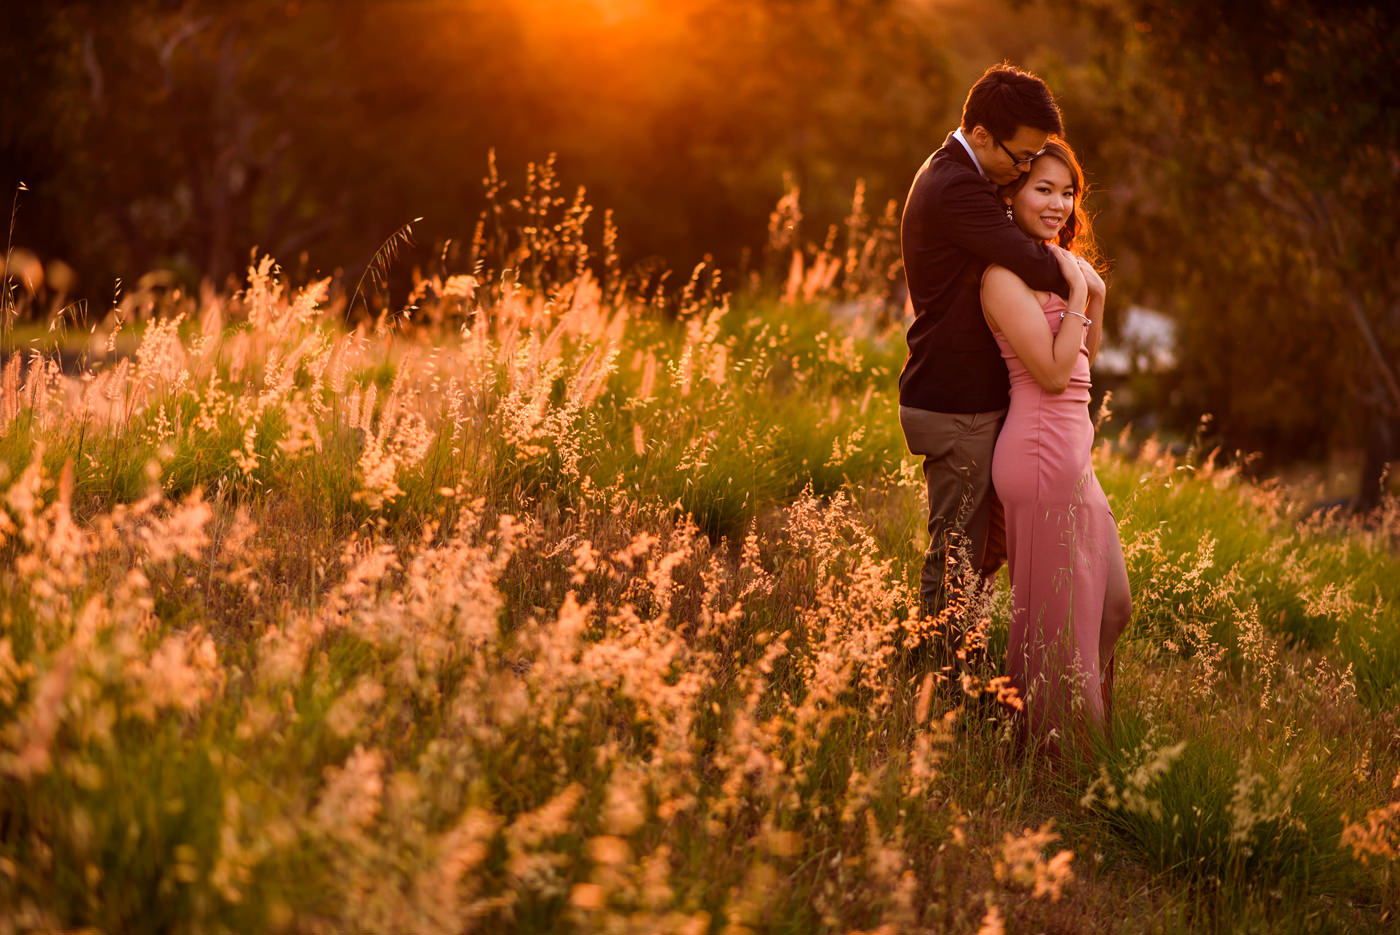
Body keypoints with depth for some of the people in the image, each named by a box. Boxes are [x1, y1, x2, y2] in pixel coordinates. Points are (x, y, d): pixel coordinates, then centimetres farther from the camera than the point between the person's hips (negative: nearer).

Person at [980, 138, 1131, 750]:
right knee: (1059, 613, 0)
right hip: (1044, 451, -10)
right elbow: (1052, 372, -19)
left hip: (1070, 453, 10)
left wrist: (1096, 295, 6)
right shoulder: (1004, 276, -14)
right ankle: (1057, 751, 12)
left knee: (1113, 605, 16)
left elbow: (1086, 354, 22)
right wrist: (1077, 292, -13)